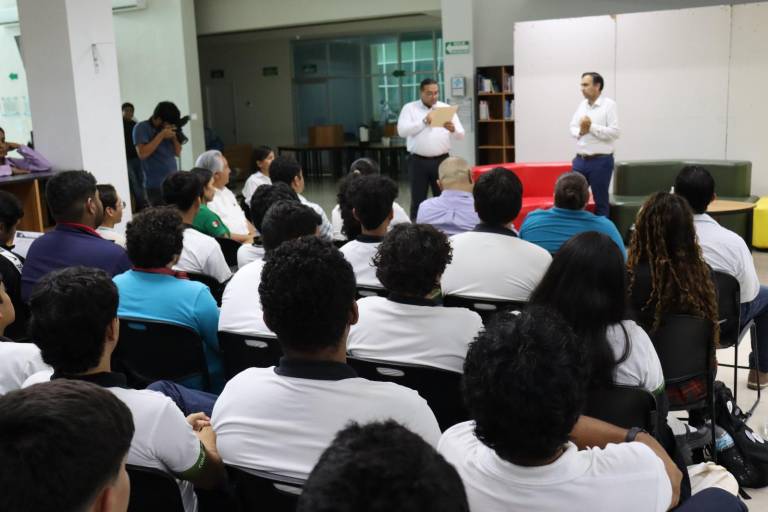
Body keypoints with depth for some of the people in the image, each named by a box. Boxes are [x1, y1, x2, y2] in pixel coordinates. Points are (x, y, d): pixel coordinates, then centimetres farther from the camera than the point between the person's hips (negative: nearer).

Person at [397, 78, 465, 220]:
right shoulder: (409, 108, 3)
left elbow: (461, 135, 3)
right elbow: (402, 130, -12)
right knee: (417, 200, 3)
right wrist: (424, 122, -19)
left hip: (441, 160, 2)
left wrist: (453, 129, -19)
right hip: (418, 161, -2)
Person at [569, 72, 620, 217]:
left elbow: (614, 132, -15)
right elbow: (572, 127, 12)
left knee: (600, 201, 4)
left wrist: (591, 127, -17)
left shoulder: (609, 104, -7)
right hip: (580, 160, 6)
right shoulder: (582, 104, 12)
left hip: (600, 161, -6)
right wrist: (580, 131, -9)